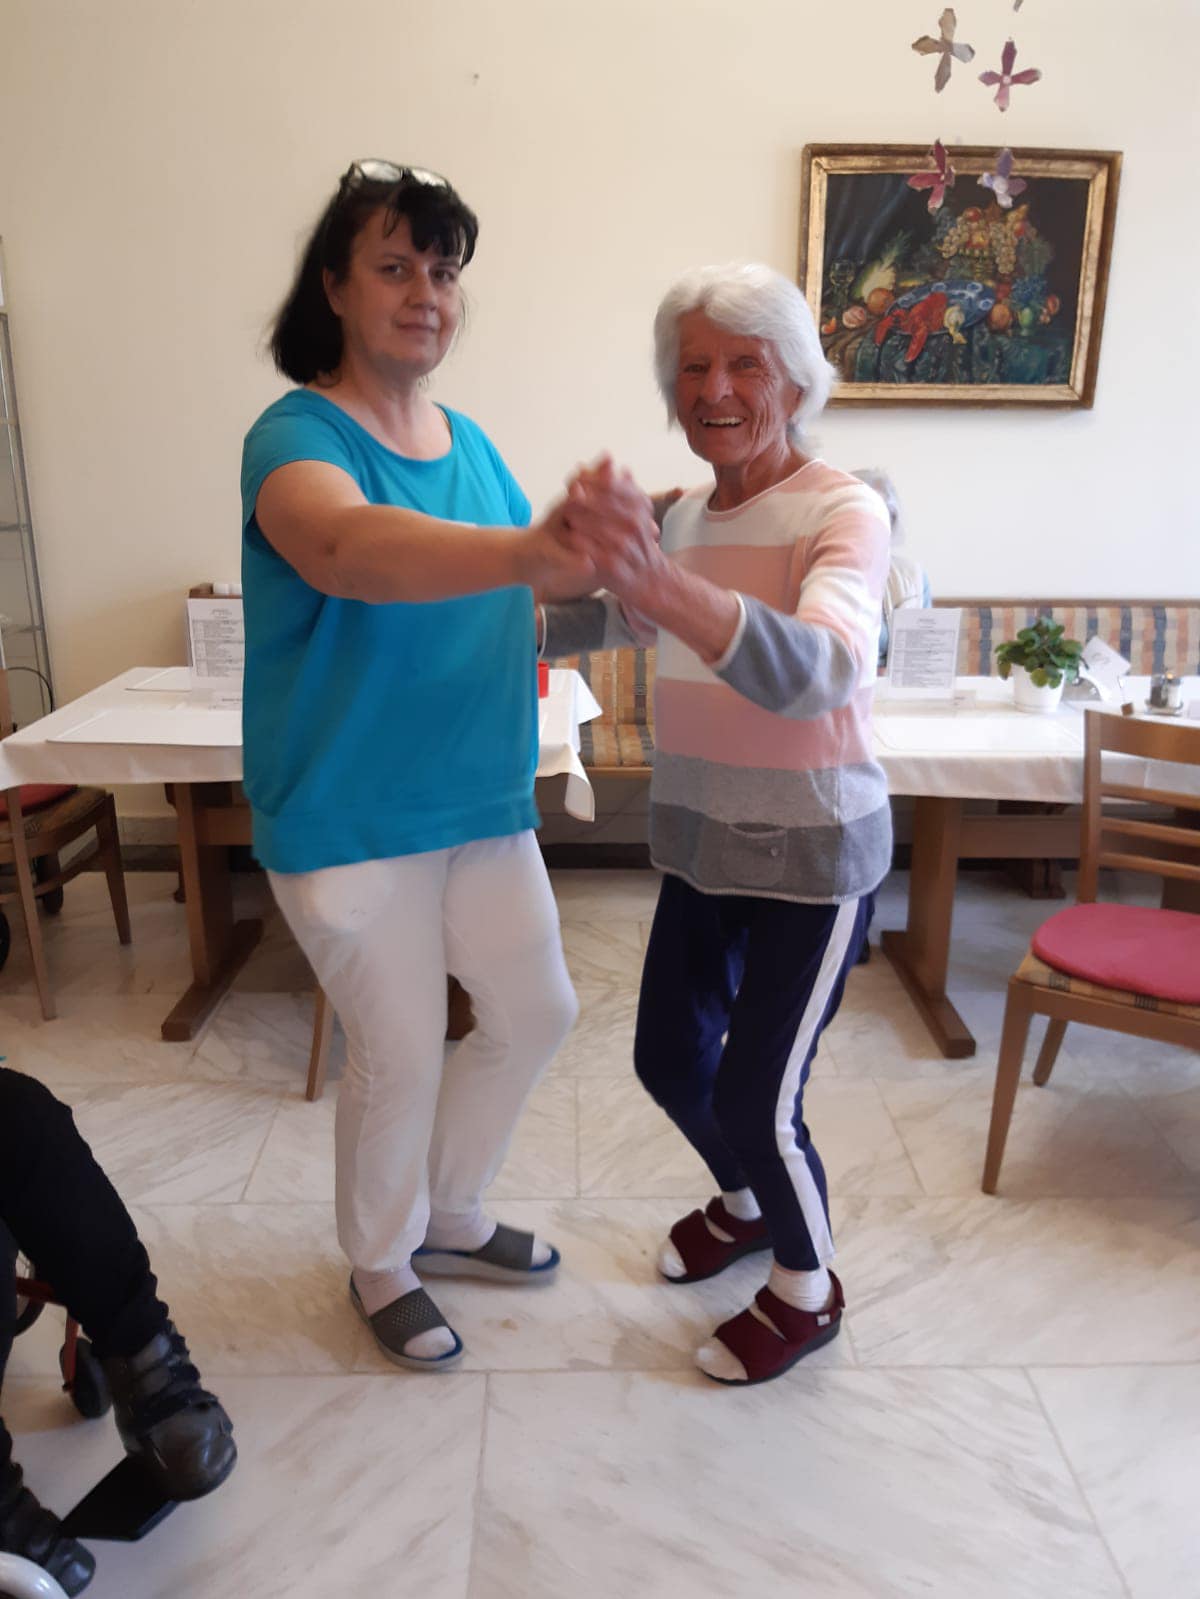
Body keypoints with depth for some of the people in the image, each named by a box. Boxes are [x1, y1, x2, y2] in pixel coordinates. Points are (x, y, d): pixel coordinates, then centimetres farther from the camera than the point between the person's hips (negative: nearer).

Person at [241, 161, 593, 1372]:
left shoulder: (468, 440, 7)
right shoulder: (296, 435, -15)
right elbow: (347, 547, -40)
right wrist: (527, 550, -55)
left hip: (482, 803, 7)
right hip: (351, 823, -7)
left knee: (536, 1012, 15)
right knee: (399, 1055, 6)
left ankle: (448, 1215, 41)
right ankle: (379, 1268, 36)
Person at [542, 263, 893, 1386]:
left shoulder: (843, 513, -17)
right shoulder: (680, 516, 2)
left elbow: (815, 671, -38)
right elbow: (618, 618, 23)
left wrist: (661, 582, -53)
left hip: (811, 858, -6)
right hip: (702, 844, 7)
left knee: (756, 1097, -1)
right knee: (669, 1058, 15)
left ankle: (806, 1291, 30)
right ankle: (745, 1204, 48)